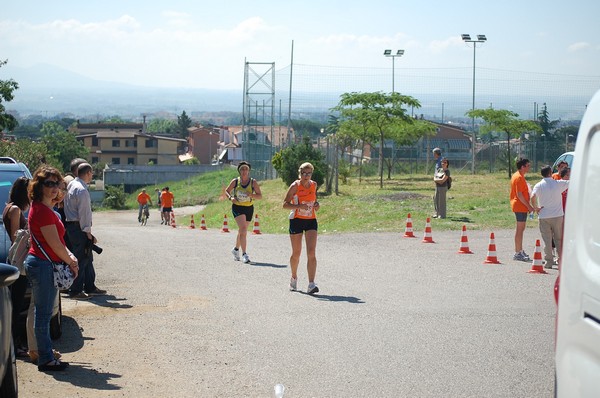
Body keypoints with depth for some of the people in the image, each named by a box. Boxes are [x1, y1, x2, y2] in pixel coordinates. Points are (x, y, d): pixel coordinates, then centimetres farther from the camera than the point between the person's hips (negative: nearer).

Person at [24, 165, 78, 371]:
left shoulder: (43, 208, 14)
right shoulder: (42, 211, -19)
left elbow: (57, 241, 15)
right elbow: (54, 244, -17)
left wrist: (71, 257, 1)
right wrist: (71, 263, -4)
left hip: (40, 263, 11)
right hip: (43, 265, -11)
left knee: (43, 313, 15)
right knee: (43, 313, -4)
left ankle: (45, 356, 23)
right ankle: (46, 360, 2)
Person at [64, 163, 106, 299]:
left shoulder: (71, 185, 12)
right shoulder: (82, 190, -18)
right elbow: (84, 213, -19)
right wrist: (88, 233, -15)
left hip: (71, 225, 10)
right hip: (79, 228, -10)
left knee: (87, 258, 16)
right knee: (81, 259, -4)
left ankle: (90, 287, 22)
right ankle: (75, 291, 0)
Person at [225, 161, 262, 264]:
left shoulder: (253, 182, -1)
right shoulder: (235, 181, -1)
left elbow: (260, 196, 0)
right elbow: (226, 191, 11)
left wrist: (251, 195, -20)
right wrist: (230, 197, -9)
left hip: (249, 209, 3)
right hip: (237, 208, -3)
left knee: (242, 231, 15)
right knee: (243, 229, -19)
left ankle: (236, 249, 40)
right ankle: (244, 254, -22)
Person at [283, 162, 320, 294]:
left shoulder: (314, 185, 5)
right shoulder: (295, 186, -8)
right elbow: (285, 204, -10)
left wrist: (316, 204, 3)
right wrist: (299, 206, -25)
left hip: (311, 221, 3)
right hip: (296, 220, -3)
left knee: (311, 253, -12)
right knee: (296, 253, 6)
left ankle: (311, 284, -19)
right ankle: (294, 278, 34)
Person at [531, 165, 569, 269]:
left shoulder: (538, 186, -5)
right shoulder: (558, 183, -2)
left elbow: (533, 197, -20)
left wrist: (536, 208, -5)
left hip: (544, 216, -1)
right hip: (557, 215, 1)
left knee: (547, 239, 3)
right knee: (558, 238, 12)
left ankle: (549, 261, 1)